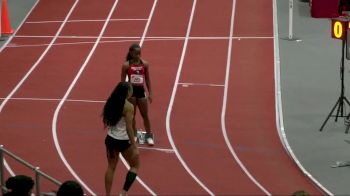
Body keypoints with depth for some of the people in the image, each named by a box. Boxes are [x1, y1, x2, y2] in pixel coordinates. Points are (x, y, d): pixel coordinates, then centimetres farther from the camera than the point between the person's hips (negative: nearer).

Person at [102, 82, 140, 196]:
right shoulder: (128, 107, -19)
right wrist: (134, 146, -15)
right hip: (123, 141, -6)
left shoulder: (111, 103, 1)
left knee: (111, 167, 18)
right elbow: (129, 128, -20)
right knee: (135, 166, 14)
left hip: (110, 139, 6)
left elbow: (106, 121, 10)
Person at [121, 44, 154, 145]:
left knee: (145, 115, 8)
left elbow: (147, 79, 4)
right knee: (131, 114, 11)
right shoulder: (126, 65, -9)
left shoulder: (145, 64, -3)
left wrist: (150, 93, 3)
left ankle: (149, 135, 20)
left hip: (141, 91, 1)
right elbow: (123, 81, -3)